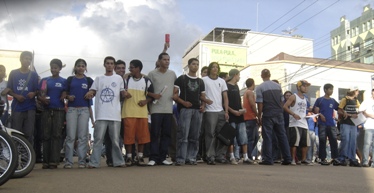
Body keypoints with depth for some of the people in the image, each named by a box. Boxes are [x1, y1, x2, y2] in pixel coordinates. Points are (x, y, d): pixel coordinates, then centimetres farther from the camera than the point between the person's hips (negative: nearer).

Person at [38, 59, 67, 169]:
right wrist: (42, 99, -9)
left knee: (56, 135, -4)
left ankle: (54, 161, -4)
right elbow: (39, 95, 12)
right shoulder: (44, 80, 13)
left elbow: (65, 94, 12)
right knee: (46, 136, 0)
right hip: (47, 110, 1)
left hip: (59, 110, -1)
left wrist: (64, 96, -11)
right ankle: (46, 161, 3)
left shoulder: (64, 81, 10)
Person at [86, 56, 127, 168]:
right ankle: (94, 162, 1)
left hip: (115, 114, 0)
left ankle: (118, 161, 11)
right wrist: (89, 94, -10)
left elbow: (122, 93, 16)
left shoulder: (119, 78, 13)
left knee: (115, 139, 4)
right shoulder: (98, 79, 14)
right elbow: (92, 92, 13)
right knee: (98, 138, -2)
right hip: (101, 114, 0)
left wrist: (125, 93, -7)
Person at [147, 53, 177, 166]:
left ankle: (162, 158, 12)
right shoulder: (152, 74, 2)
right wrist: (152, 95, -14)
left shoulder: (172, 74, 12)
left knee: (166, 134, 5)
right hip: (156, 109, -4)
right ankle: (153, 158, 1)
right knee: (155, 134, -5)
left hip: (169, 109, 4)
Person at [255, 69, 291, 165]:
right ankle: (287, 158, 12)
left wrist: (259, 116, -2)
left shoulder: (260, 88, -5)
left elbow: (260, 104, -9)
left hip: (267, 115, -4)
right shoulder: (278, 86, 9)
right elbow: (281, 101, 11)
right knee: (282, 136, 9)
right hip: (279, 114, 4)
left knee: (267, 137, 0)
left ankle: (268, 159, 0)